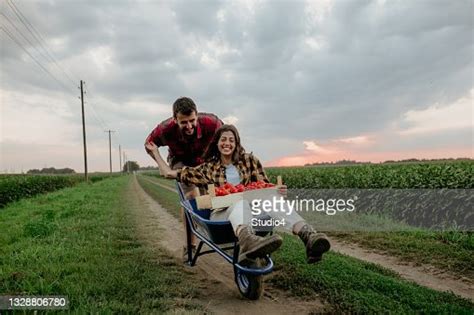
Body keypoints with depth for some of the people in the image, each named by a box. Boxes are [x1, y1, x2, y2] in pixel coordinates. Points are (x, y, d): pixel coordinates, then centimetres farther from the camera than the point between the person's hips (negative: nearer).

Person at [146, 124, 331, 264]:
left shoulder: (249, 160, 16)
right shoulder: (209, 168, 16)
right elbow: (170, 173, 22)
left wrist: (277, 190, -11)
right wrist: (155, 152, 26)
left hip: (251, 208, 1)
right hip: (221, 213, -1)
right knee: (239, 200, -38)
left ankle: (308, 236, -59)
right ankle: (248, 241, -72)